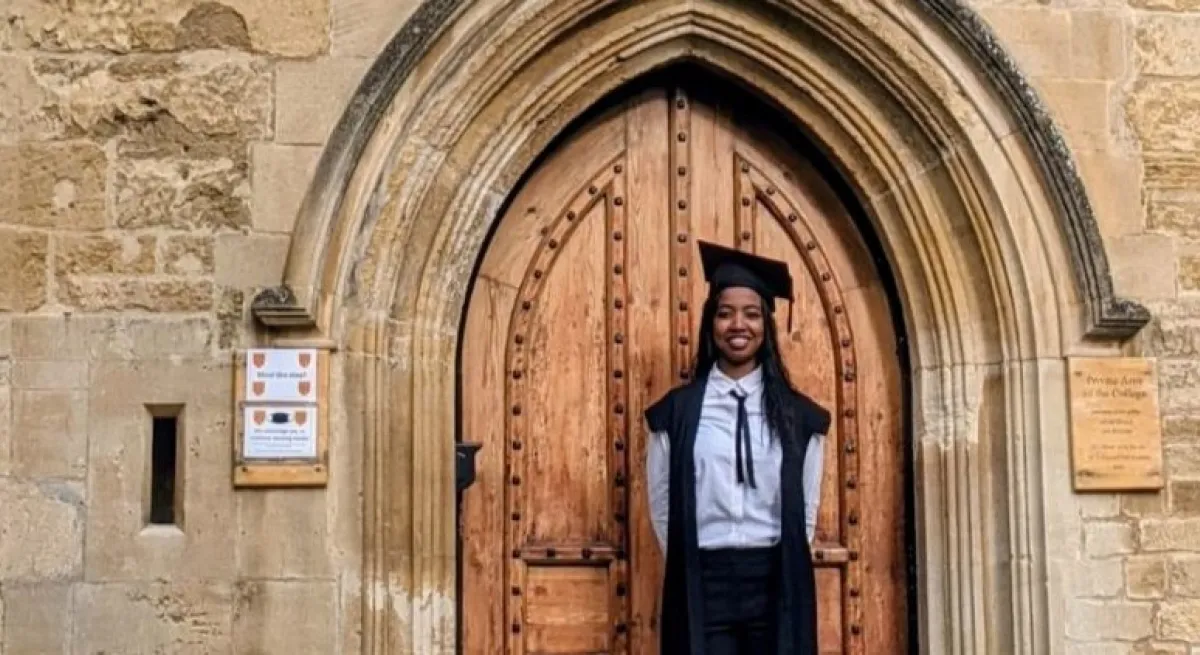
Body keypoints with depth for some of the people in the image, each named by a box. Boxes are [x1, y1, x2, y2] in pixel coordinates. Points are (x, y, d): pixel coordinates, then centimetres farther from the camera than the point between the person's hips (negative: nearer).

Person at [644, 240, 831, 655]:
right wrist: (690, 572, 7)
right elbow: (661, 505, 7)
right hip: (704, 582, -1)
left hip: (776, 582, 1)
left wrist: (787, 569, 7)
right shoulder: (675, 411, 2)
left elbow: (806, 508, 10)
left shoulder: (800, 415, 5)